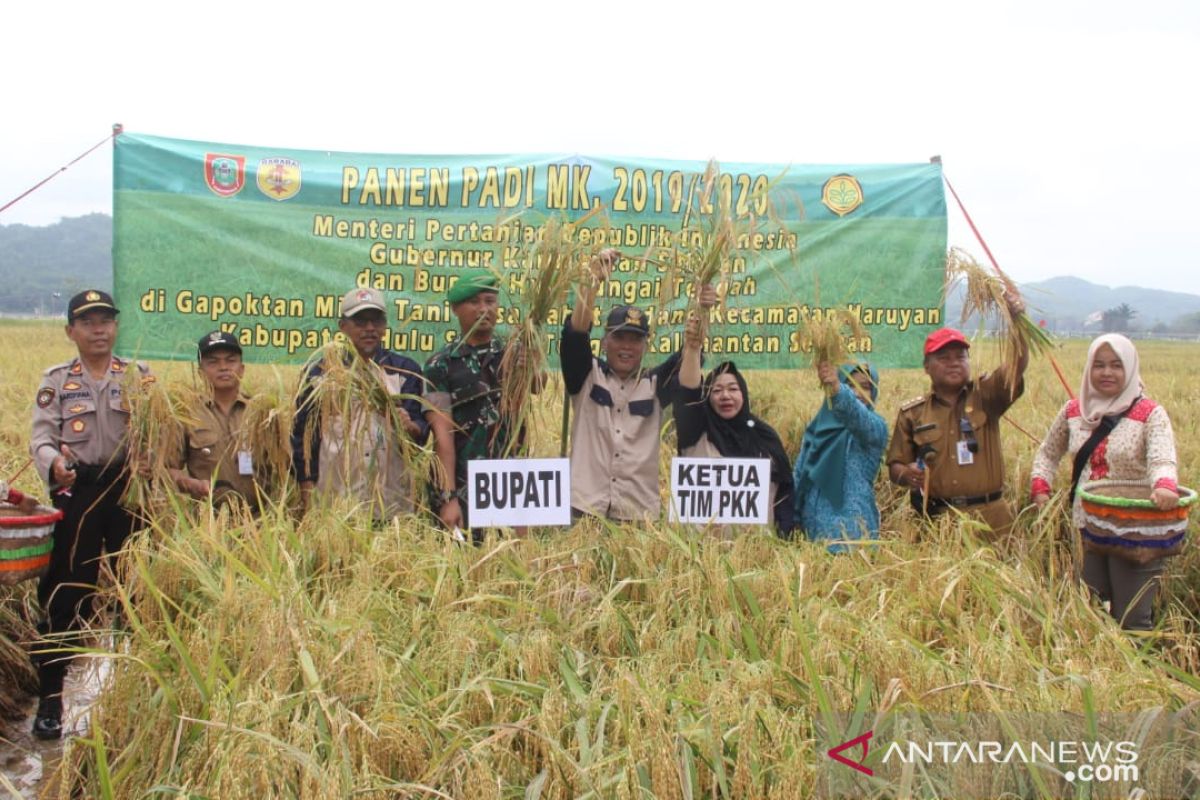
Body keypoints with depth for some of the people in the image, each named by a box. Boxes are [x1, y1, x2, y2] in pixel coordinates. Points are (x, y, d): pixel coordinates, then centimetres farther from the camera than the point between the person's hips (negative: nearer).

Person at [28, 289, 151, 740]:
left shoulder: (140, 375, 10)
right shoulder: (56, 381, 8)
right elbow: (41, 438, -2)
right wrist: (54, 463, -22)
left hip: (129, 489, 1)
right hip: (75, 493, -1)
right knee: (65, 592, -1)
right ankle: (49, 696, 7)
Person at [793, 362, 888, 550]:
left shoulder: (875, 427, -4)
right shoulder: (817, 425, 11)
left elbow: (858, 415, -28)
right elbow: (799, 475, 13)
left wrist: (837, 389, -47)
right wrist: (791, 521, 6)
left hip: (853, 527, -4)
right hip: (813, 525, 4)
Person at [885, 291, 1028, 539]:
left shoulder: (986, 396, 6)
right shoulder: (912, 413, 7)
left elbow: (1018, 364, -10)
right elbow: (895, 467, 9)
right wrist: (907, 474, -15)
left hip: (990, 517, 0)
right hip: (935, 518, 0)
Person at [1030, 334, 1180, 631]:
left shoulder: (1150, 414, -8)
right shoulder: (1074, 411, 5)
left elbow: (1162, 458, -25)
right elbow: (1047, 453, 17)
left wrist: (1165, 487, -47)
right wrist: (1040, 489, -1)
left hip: (1135, 532, -4)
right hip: (1087, 530, 5)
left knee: (1132, 622, -2)